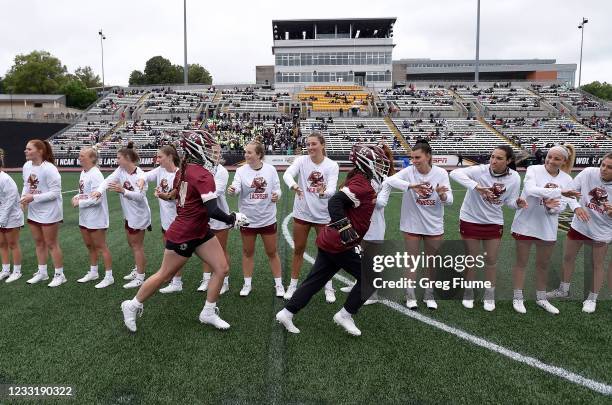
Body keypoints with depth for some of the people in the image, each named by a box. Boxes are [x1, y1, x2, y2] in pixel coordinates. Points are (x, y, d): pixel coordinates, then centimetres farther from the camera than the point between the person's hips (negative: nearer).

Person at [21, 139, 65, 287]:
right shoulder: (26, 166, 1)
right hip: (33, 211, 7)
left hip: (49, 212, -7)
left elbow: (55, 192, -22)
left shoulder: (49, 169, -22)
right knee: (39, 242, 18)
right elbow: (26, 185, 13)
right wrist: (24, 197, -6)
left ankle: (59, 275, 17)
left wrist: (33, 197, -24)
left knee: (51, 244, 3)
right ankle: (42, 273, 32)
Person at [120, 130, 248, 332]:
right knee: (164, 276, 10)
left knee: (221, 269, 7)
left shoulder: (184, 169, 3)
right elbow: (212, 211, -28)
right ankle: (132, 306, 32)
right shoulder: (203, 175, -24)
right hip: (182, 237, -9)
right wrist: (233, 219, -15)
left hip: (200, 231, 9)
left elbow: (174, 194, 13)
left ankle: (208, 313, 20)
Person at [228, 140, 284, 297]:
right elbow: (236, 187, -22)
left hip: (268, 219, 0)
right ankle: (247, 283, 28)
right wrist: (232, 190, -45)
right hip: (247, 219, 0)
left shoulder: (271, 169, -4)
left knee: (272, 252, 11)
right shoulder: (241, 170, -6)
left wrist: (276, 195, -19)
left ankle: (279, 284, 24)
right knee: (248, 252, 12)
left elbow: (277, 189, 3)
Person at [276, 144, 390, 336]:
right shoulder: (362, 185, -17)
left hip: (328, 241, 10)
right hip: (339, 245, -10)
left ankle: (286, 313, 22)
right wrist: (344, 227, -32)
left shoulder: (357, 180, 13)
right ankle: (345, 315, 12)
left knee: (314, 281, 16)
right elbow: (335, 201, -29)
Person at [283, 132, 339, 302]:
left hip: (323, 215, -1)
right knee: (298, 249, 12)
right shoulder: (301, 160, -8)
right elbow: (287, 174, -25)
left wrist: (323, 192, -46)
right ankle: (293, 285, 29)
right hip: (302, 213, 1)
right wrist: (293, 186, -47)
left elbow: (332, 189, -23)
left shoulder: (332, 165, -10)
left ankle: (328, 287, 28)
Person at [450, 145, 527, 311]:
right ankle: (468, 293, 29)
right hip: (470, 220, -2)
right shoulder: (480, 170, -22)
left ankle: (489, 296, 30)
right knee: (471, 259, 9)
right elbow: (455, 173, -35)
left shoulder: (514, 178, -11)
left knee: (491, 260, 10)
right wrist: (476, 186, -46)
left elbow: (509, 201, 0)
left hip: (494, 222, 3)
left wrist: (517, 203, -24)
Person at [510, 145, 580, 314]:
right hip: (526, 224, -4)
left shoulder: (567, 179, 1)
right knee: (521, 262, 9)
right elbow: (530, 190, -28)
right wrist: (559, 192, -34)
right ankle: (518, 298, 24)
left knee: (543, 264, 17)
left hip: (548, 228, 4)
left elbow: (562, 205, 0)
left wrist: (553, 206, -23)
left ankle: (541, 298, 36)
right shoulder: (534, 169, -10)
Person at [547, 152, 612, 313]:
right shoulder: (588, 173, -16)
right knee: (568, 257, 13)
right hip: (579, 225, 2)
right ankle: (564, 290, 35)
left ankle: (592, 298, 31)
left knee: (598, 264, 11)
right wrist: (577, 207, -26)